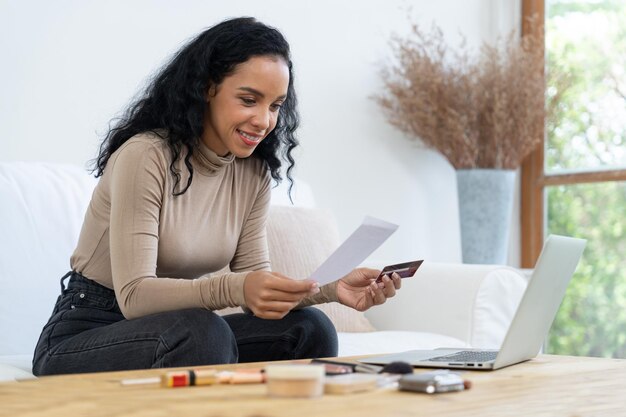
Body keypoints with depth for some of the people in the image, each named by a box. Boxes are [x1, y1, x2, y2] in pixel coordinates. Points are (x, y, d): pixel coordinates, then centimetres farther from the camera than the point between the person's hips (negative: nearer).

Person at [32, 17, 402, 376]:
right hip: (83, 338, -6)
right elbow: (134, 296, -24)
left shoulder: (254, 173, 2)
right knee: (201, 331, -35)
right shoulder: (145, 156, -19)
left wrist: (332, 288, -20)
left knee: (309, 327, -17)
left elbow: (256, 280, -1)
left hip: (174, 333, 6)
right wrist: (235, 289, -40)